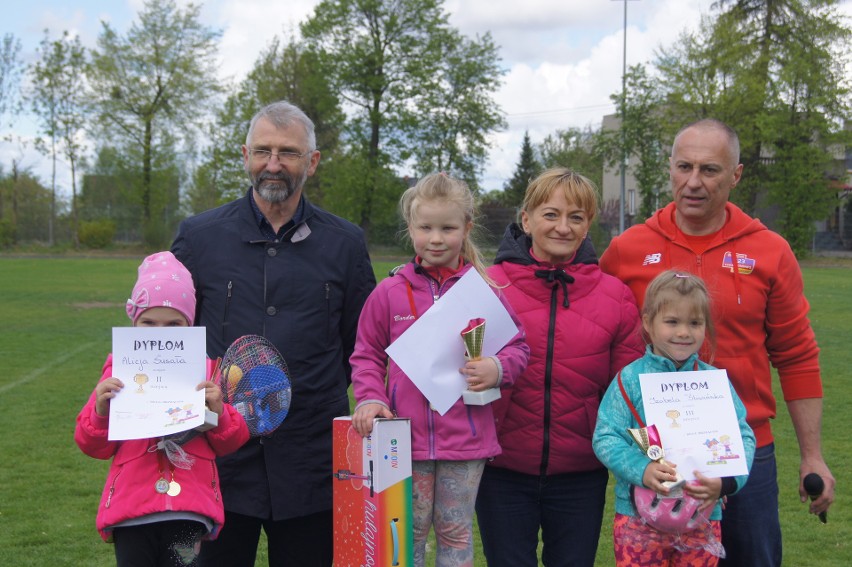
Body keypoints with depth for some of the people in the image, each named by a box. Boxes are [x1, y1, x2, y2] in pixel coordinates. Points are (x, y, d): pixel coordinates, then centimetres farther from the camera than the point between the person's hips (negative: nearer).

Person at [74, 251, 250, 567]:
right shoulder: (119, 371, 4)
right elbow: (94, 446, 6)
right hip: (131, 509, 0)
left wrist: (219, 412, -12)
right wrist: (100, 411, -13)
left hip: (188, 511, 0)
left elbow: (230, 443, 8)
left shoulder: (205, 371, 5)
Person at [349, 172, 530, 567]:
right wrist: (369, 398, -6)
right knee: (409, 532, 9)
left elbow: (517, 346, 6)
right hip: (407, 437, 0)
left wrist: (498, 368, -14)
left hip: (466, 440, 0)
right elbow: (366, 355, 9)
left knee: (456, 531, 12)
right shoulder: (389, 293, 2)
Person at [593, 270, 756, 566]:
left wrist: (727, 480, -20)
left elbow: (743, 438, -1)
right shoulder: (630, 379, -3)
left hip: (703, 518, 2)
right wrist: (641, 469, -25)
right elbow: (605, 438, -8)